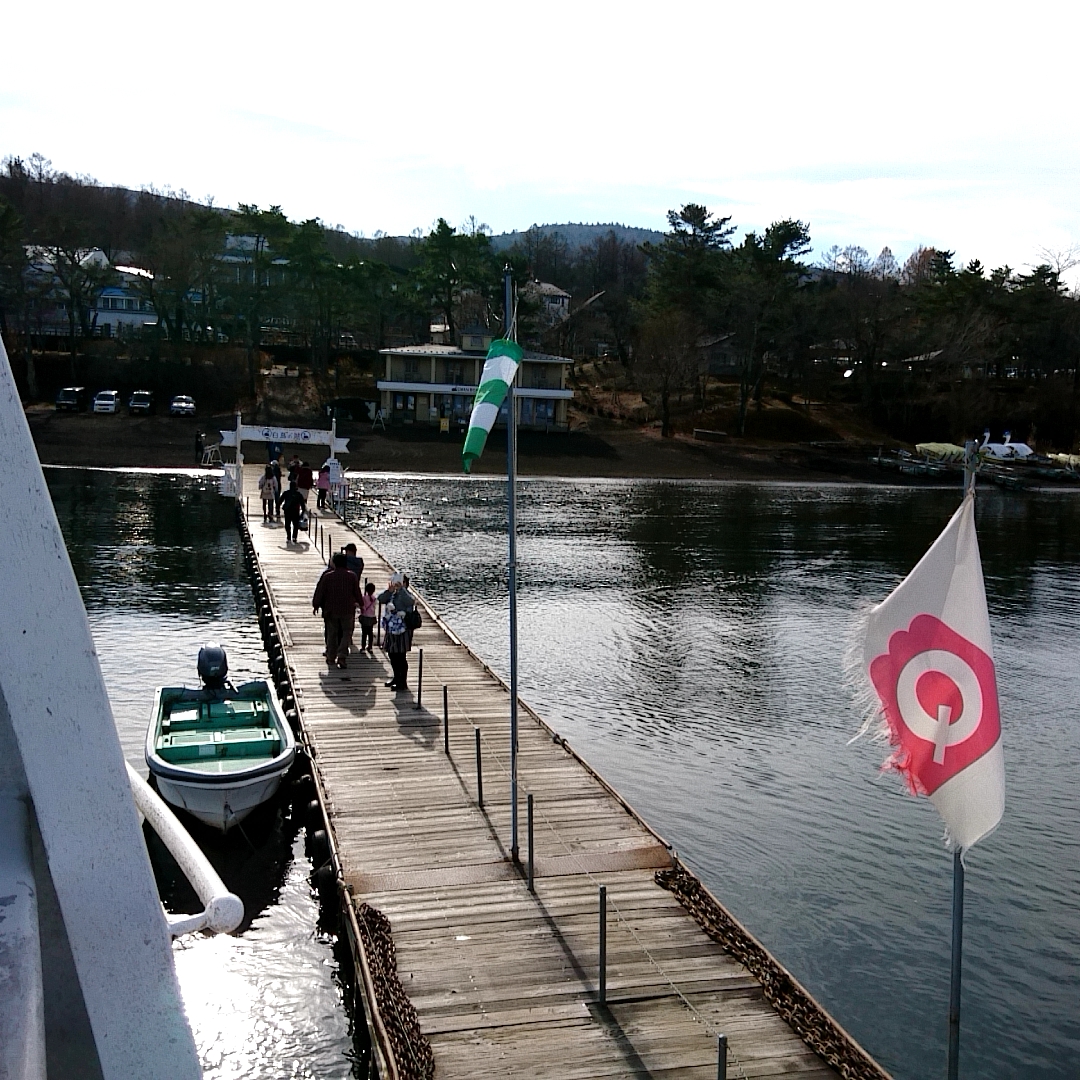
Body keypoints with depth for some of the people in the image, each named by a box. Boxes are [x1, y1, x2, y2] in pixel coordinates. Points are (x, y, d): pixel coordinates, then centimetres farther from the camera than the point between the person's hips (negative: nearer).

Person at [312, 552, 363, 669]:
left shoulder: (327, 576, -5)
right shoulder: (352, 576, -6)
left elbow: (320, 592, 1)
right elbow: (357, 593, 2)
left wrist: (316, 605, 13)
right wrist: (361, 603, 19)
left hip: (331, 610, 1)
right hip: (347, 610, -1)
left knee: (331, 634, 13)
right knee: (346, 633, 8)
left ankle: (331, 657, 19)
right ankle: (342, 656, -6)